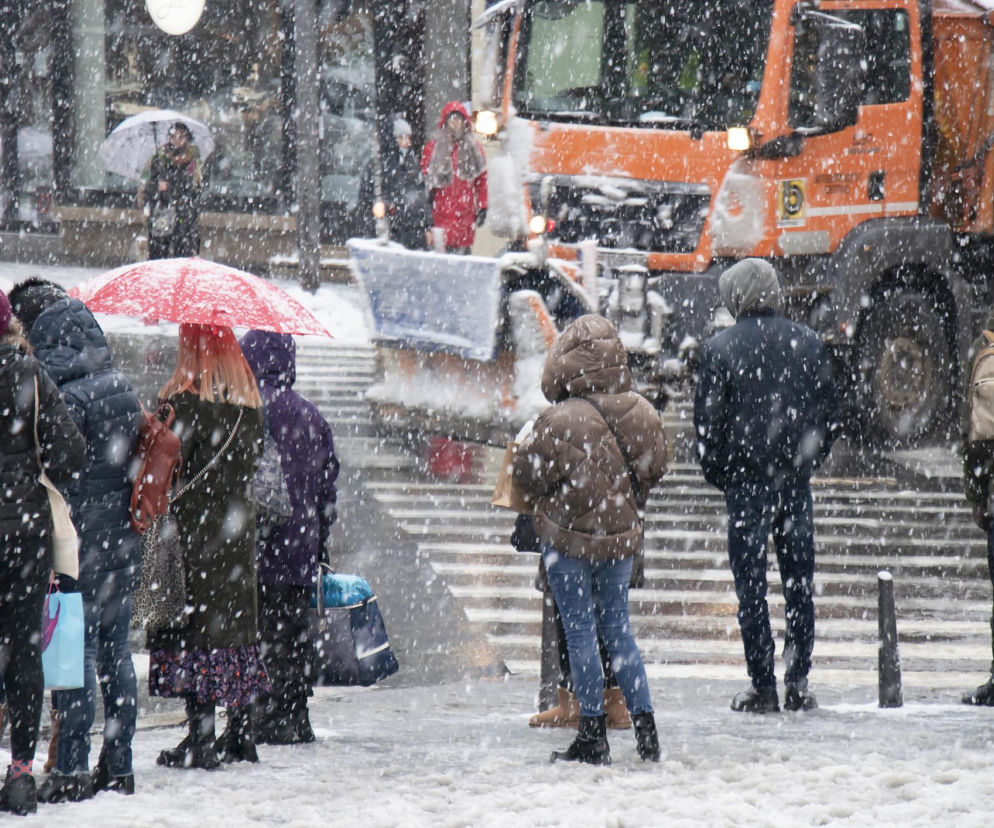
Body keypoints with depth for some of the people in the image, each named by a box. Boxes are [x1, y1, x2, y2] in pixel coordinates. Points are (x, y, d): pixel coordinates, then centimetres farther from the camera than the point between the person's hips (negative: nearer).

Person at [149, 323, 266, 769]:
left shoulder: (185, 400, -13)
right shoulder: (249, 400, 7)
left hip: (194, 528, -7)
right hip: (238, 527, 7)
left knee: (195, 625, -5)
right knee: (236, 617, 13)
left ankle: (201, 739, -8)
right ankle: (241, 733, 18)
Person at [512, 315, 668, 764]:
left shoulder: (560, 422, -23)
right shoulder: (642, 414, -6)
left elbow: (528, 472, -12)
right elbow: (653, 469, 7)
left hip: (568, 538, -5)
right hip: (621, 536, 5)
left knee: (580, 632, 4)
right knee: (618, 629, 16)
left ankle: (593, 735, 6)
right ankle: (645, 728, 13)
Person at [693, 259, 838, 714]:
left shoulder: (719, 348, -7)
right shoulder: (808, 342, 3)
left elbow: (708, 420, -5)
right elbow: (829, 410, 8)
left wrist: (718, 474, 7)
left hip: (746, 483, -3)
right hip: (796, 481, 3)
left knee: (751, 587, 2)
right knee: (800, 585, 9)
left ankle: (762, 687, 0)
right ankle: (798, 682, 7)